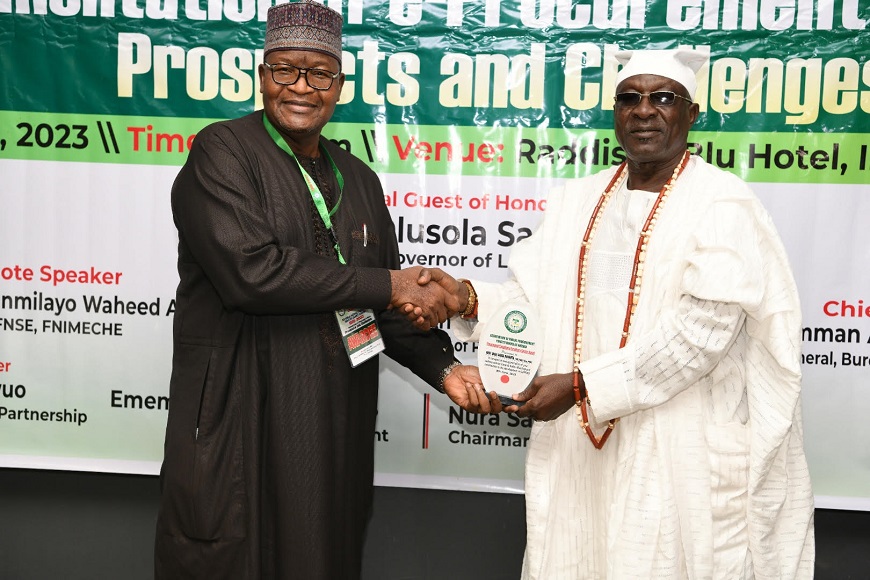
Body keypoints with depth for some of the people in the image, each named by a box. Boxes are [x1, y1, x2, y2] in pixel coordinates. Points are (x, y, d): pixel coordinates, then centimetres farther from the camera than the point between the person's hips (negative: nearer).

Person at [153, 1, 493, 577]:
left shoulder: (359, 180, 13)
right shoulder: (222, 152, -6)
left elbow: (385, 307, 16)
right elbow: (251, 271, -21)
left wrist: (442, 366, -1)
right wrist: (386, 285, -15)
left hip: (337, 422, 6)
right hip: (241, 420, -5)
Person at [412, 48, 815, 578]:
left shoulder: (724, 203, -9)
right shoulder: (577, 201, 9)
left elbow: (703, 326, -19)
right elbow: (538, 295, 7)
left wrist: (584, 385, -20)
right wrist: (469, 300, -13)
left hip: (682, 452, -4)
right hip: (579, 442, 5)